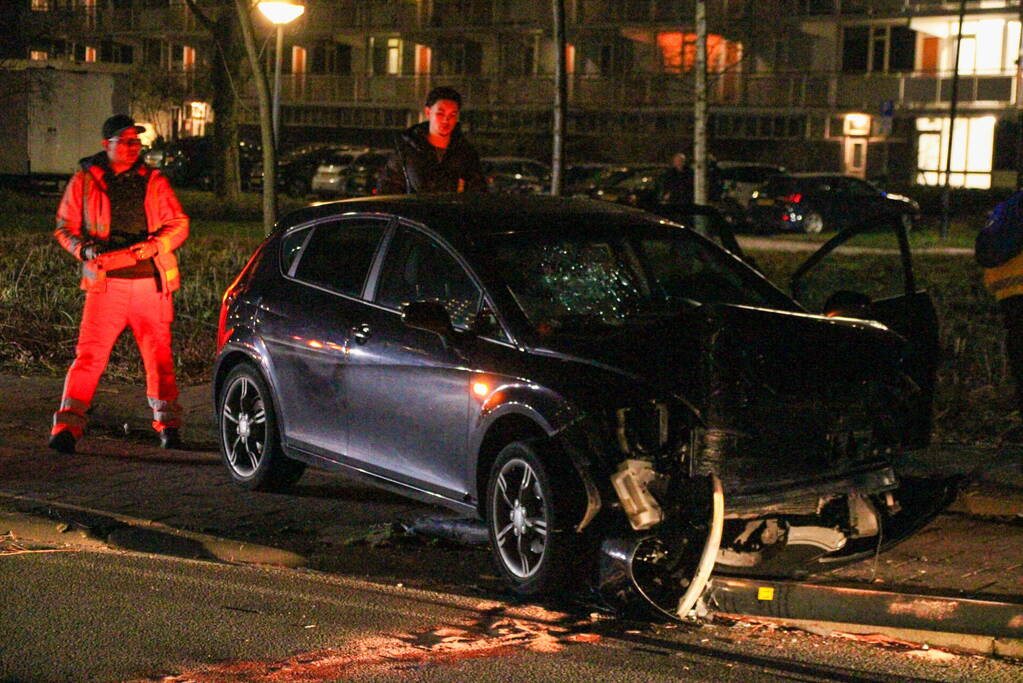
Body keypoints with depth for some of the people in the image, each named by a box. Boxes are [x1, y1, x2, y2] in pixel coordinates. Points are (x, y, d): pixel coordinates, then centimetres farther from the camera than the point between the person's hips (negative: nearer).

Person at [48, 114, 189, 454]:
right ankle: (67, 426, -8)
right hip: (105, 283, -1)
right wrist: (85, 250, -8)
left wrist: (155, 245, -9)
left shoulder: (153, 181, 10)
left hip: (151, 282, 2)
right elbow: (65, 227, 11)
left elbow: (179, 224, 9)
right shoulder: (84, 181, 7)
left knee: (159, 355, 6)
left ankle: (168, 424, 19)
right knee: (89, 355, -9)